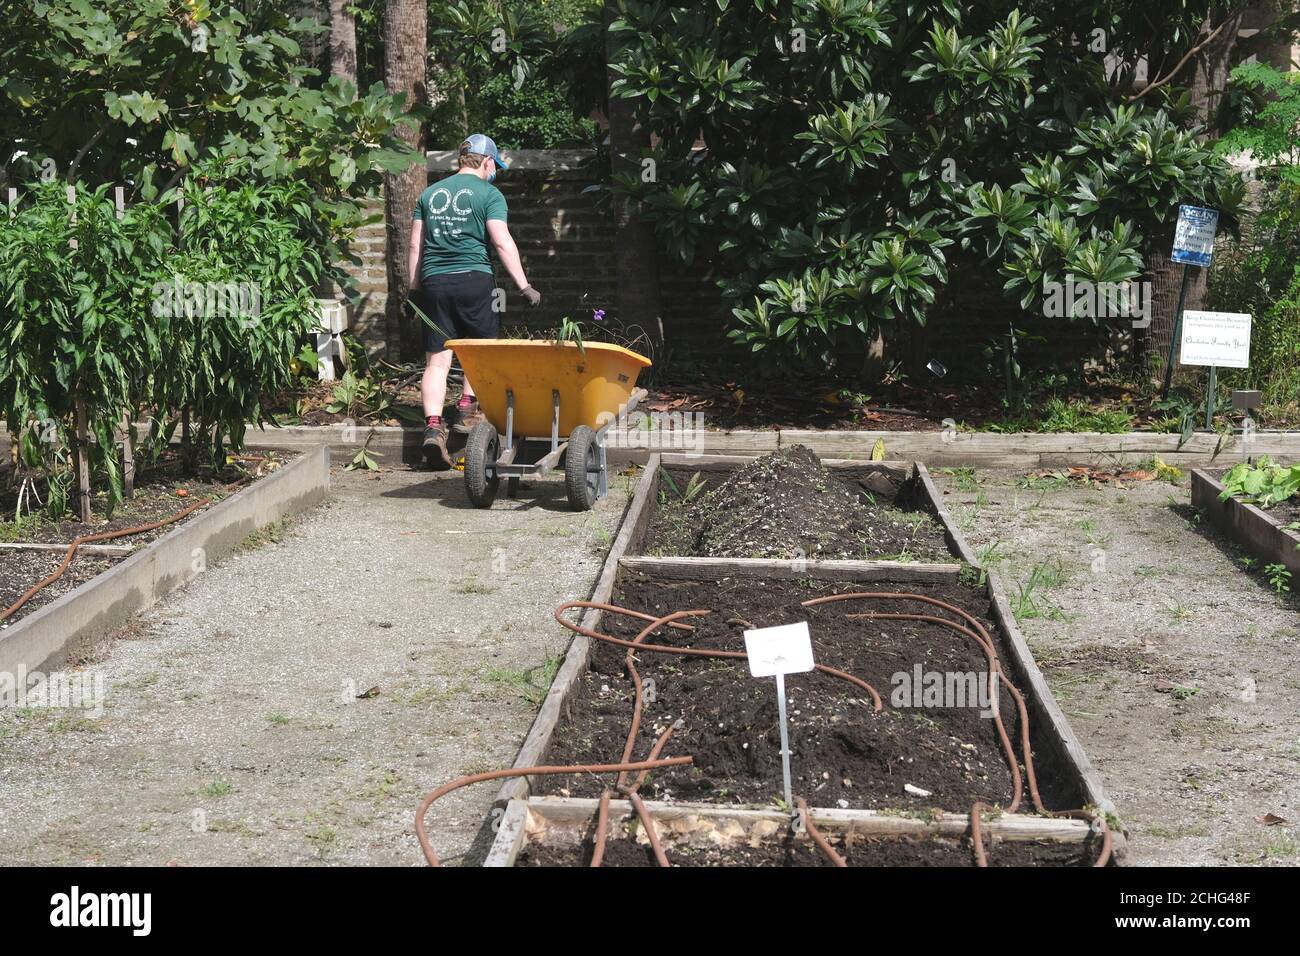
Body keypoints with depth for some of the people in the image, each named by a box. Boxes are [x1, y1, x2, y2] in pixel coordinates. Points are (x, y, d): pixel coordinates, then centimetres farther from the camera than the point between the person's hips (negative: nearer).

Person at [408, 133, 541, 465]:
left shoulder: (430, 193, 16)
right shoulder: (488, 193, 1)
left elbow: (415, 246, 14)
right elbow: (502, 242, -8)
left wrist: (414, 288, 20)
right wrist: (524, 286, -8)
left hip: (434, 280, 4)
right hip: (473, 279, -4)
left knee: (437, 360, 2)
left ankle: (433, 425, -8)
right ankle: (467, 408, 14)